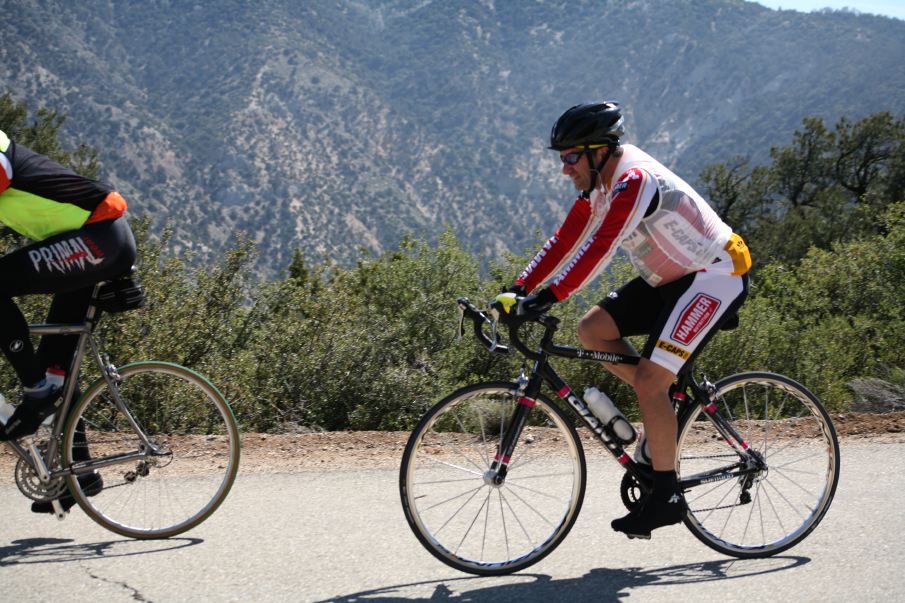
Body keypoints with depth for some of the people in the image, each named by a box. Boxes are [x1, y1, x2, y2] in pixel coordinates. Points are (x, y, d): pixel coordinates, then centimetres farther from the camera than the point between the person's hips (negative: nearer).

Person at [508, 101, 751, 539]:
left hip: (714, 278, -10)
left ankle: (666, 497, -7)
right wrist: (521, 287, -2)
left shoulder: (635, 180, -24)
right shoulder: (601, 182, 5)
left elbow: (600, 247, -33)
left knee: (649, 380, -16)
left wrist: (550, 295, -38)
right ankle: (667, 407, 10)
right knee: (591, 330, -2)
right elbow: (567, 239, 6)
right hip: (672, 278, 10)